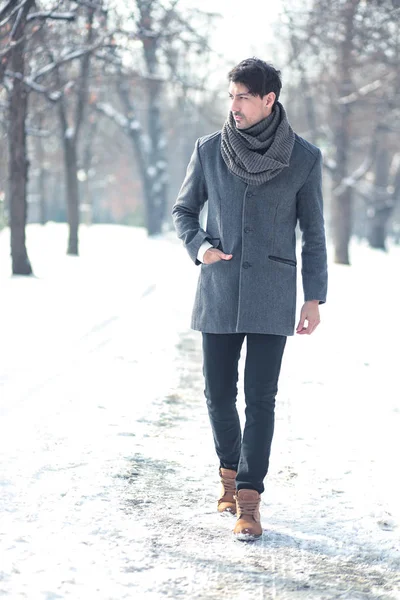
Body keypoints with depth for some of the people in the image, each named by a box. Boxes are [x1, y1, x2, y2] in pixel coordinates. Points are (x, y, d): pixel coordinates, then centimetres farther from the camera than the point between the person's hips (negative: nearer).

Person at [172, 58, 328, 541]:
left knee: (260, 397, -5)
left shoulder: (304, 157, -2)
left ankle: (248, 499, 0)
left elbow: (313, 232, 3)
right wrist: (197, 246, -6)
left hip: (271, 295, -2)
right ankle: (230, 469, 31)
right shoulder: (209, 150, 2)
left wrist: (315, 297, 0)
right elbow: (184, 209, 13)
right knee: (219, 393, 7)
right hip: (219, 292, 2)